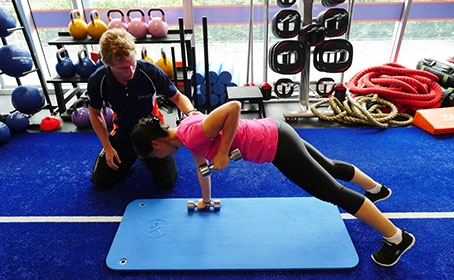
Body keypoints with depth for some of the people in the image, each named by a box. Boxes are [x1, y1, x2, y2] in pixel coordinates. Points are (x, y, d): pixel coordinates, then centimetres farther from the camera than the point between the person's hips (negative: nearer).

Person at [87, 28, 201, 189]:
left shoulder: (150, 71, -28)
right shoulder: (97, 81, -22)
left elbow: (177, 97, -14)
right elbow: (95, 113, -2)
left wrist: (191, 112, -37)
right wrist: (108, 147, -4)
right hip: (123, 135, 2)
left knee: (167, 182, -7)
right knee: (101, 180, 6)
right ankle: (132, 155, 31)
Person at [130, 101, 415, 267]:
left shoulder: (192, 134, -23)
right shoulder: (187, 132, 7)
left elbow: (234, 107, -33)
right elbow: (202, 166, 21)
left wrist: (223, 151, -24)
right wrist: (206, 200, 31)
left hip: (277, 146, -9)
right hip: (274, 133, 9)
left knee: (333, 192, 2)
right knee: (329, 168, 27)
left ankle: (397, 238, 19)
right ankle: (377, 188, 52)